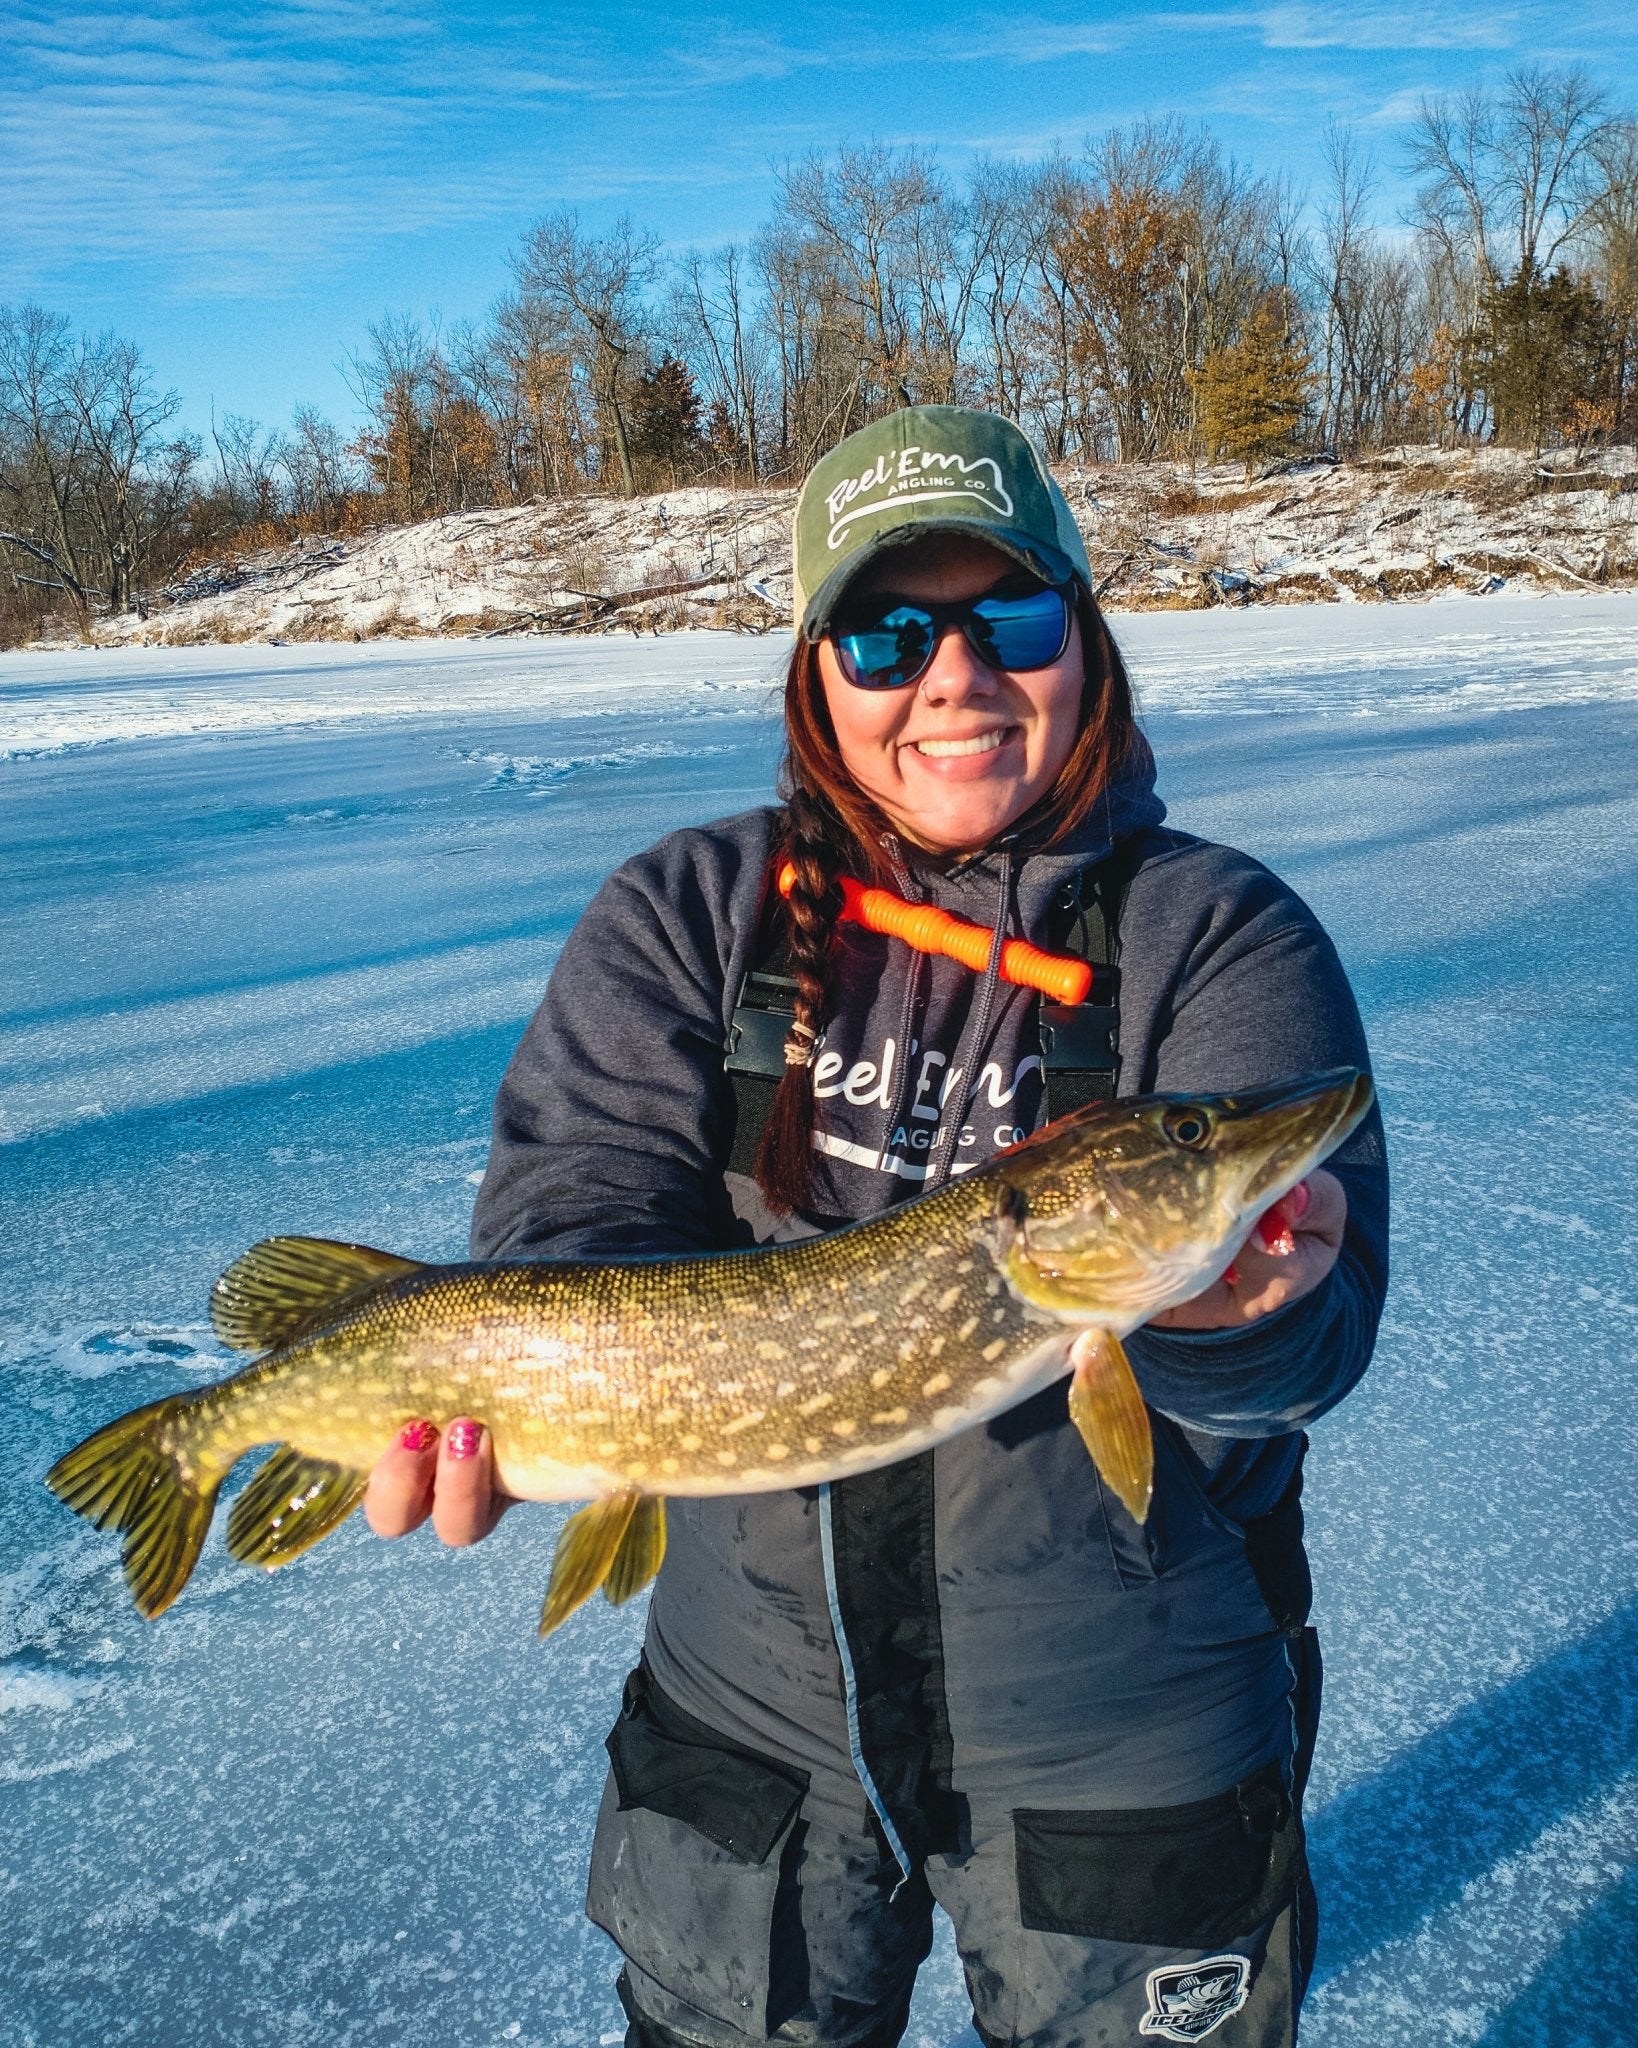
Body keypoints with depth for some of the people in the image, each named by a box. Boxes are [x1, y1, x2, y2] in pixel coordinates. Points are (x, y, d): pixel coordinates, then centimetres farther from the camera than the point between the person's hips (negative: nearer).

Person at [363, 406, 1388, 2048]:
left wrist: (1237, 1315, -43)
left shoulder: (1223, 939, -10)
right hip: (754, 1698, 2)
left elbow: (1317, 1311, -20)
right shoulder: (687, 914, -3)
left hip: (1125, 1734, -1)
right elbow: (585, 1193, -12)